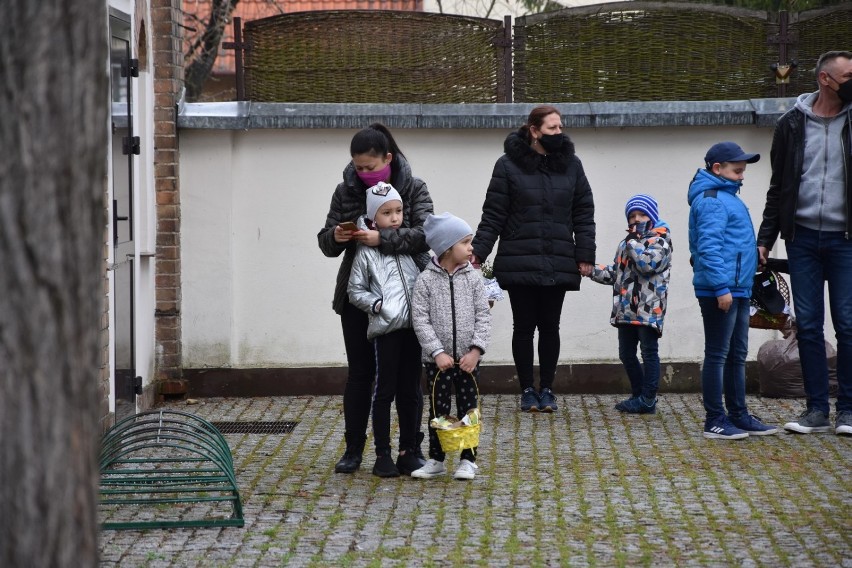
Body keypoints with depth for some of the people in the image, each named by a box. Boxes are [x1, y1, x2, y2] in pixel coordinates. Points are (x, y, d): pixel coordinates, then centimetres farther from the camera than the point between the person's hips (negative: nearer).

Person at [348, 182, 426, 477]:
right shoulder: (366, 251, -1)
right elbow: (355, 291, 1)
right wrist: (377, 304, -14)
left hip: (413, 326, 4)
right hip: (385, 328, -4)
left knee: (410, 391, 9)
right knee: (385, 391, 3)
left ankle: (408, 451, 18)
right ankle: (382, 454, 10)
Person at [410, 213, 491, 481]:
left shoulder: (472, 278, 0)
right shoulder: (425, 280, -6)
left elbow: (483, 316, -1)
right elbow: (421, 320, -9)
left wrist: (476, 349, -11)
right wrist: (438, 352, -16)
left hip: (468, 358, 2)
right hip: (437, 359, -2)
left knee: (468, 409, 6)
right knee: (438, 410, 7)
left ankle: (468, 460, 16)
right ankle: (436, 460, 18)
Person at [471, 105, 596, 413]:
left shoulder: (570, 164, 7)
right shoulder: (509, 165, -2)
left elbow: (584, 213, 8)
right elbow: (493, 214, -1)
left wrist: (585, 255, 1)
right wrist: (478, 251, -8)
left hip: (558, 264, 2)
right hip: (520, 263, -2)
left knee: (550, 327, 7)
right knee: (524, 327, 5)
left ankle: (546, 389, 17)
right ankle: (527, 391, 14)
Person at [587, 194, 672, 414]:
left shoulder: (660, 241, -3)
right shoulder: (626, 244, 21)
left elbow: (647, 264, -20)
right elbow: (614, 273, 23)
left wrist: (633, 241, -12)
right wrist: (592, 271, 10)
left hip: (648, 309, -8)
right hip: (626, 309, 8)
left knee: (649, 352, -4)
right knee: (626, 353, 11)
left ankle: (647, 400, -1)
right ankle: (638, 394, 23)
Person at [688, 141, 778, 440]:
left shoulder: (727, 197, 18)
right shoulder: (710, 200, -14)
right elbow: (708, 246, -22)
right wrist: (721, 287, -25)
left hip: (737, 291, 10)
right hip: (720, 291, -10)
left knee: (737, 356, 15)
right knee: (718, 355, -5)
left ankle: (738, 415, 22)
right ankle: (715, 421, 0)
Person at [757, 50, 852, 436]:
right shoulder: (792, 125, 6)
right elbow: (778, 187, 11)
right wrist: (765, 239, 7)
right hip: (803, 238, 2)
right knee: (807, 326, 3)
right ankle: (817, 409, 10)